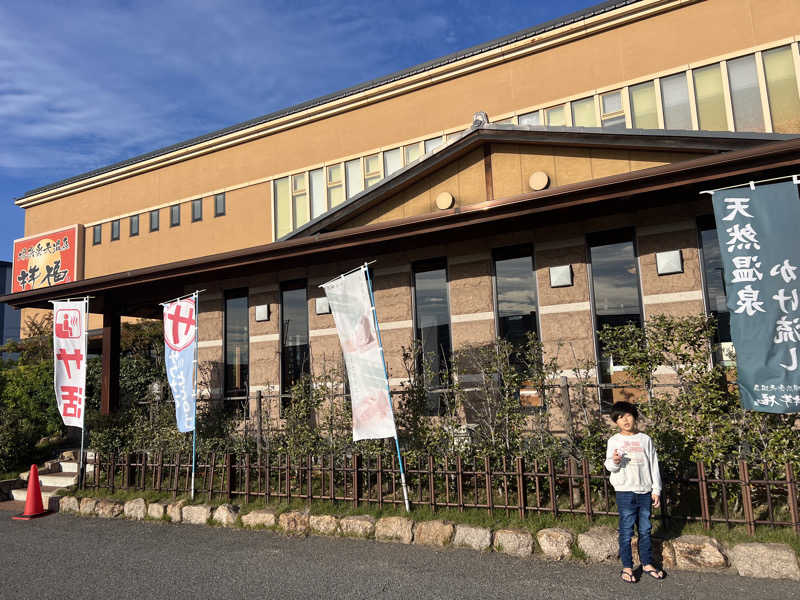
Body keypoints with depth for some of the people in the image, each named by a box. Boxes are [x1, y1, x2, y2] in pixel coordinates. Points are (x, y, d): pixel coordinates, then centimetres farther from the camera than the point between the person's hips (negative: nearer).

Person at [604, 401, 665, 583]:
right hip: (625, 491, -2)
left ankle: (647, 563, 27)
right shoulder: (614, 441, -1)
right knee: (626, 530, 1)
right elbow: (609, 465, -2)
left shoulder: (645, 439, 5)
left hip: (645, 491, 2)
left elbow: (654, 465, 8)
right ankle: (627, 567, 11)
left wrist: (656, 490, 6)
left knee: (645, 530, 12)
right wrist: (614, 462, -26)